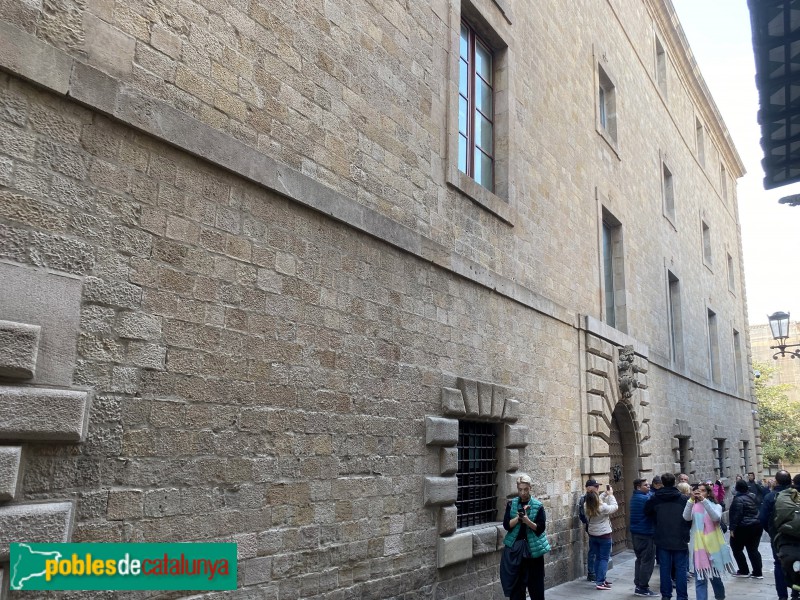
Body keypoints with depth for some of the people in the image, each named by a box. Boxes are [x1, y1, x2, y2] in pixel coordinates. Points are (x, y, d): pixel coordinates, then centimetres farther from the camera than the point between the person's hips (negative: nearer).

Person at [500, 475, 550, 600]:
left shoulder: (538, 506, -3)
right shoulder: (511, 504, 2)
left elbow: (541, 528, -7)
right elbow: (506, 525, -4)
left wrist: (527, 520, -22)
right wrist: (518, 517, -19)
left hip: (533, 548, -1)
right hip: (514, 547, 1)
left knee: (535, 584, 4)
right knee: (515, 584, 3)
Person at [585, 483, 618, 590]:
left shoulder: (586, 507, -6)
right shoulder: (603, 507, -23)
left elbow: (597, 501, 12)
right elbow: (615, 507, -6)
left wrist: (605, 493, 10)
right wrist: (610, 495, 3)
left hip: (592, 535, 6)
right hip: (604, 535, -6)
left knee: (598, 557, 17)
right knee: (604, 558, 1)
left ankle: (599, 579, 23)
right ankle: (600, 583, -5)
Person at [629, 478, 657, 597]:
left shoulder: (634, 497, 11)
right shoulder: (645, 498, -18)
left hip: (636, 533, 10)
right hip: (646, 533, -10)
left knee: (640, 559, 16)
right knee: (647, 561, -2)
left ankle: (638, 586, 20)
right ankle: (643, 588, 1)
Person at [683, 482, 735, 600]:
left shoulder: (716, 506, 1)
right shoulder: (694, 507, 4)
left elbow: (716, 517, -21)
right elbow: (686, 517, -16)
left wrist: (704, 500, -31)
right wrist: (691, 500, -26)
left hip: (713, 545, 0)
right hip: (698, 546, 0)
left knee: (714, 576, 14)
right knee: (700, 578, -1)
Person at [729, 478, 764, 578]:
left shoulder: (738, 499, -16)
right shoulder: (751, 496, 7)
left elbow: (736, 515, -19)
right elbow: (757, 511, 18)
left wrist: (732, 528, -17)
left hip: (743, 527, -7)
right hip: (757, 525, 8)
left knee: (737, 548, 7)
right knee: (753, 549, 12)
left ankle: (744, 571, 10)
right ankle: (757, 573, 11)